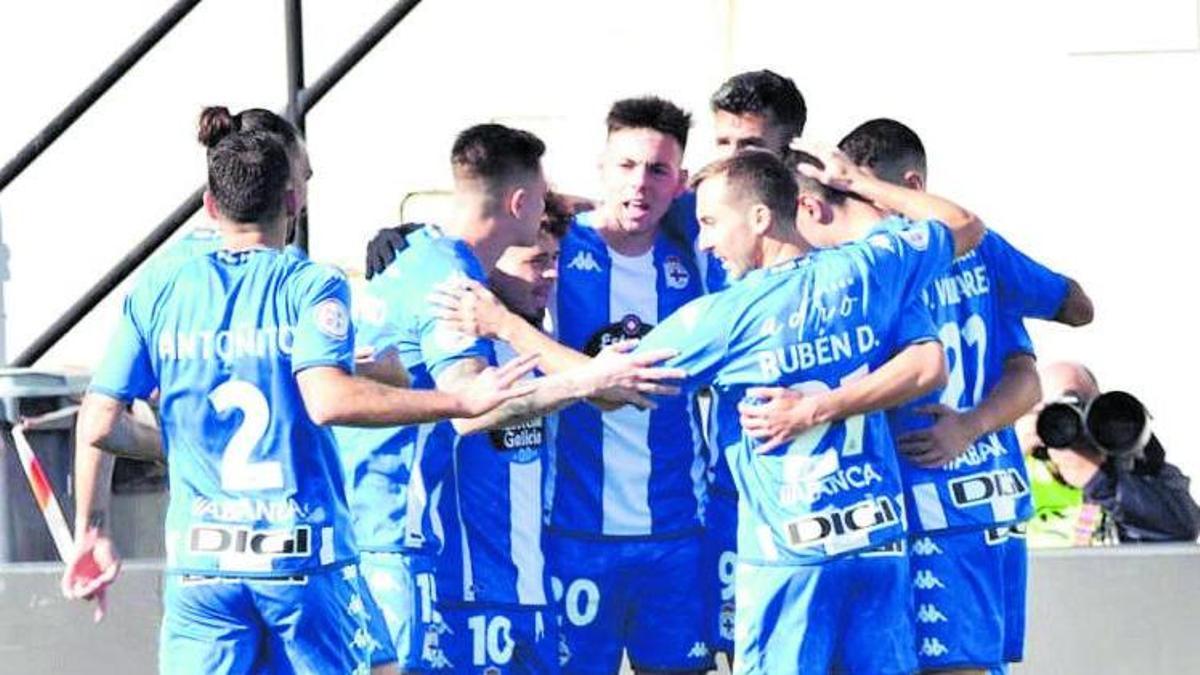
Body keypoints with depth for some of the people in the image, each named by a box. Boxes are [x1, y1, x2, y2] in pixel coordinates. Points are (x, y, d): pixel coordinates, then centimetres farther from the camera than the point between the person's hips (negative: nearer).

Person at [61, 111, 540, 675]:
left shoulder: (156, 291, 5)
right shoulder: (311, 285, -4)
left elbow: (99, 426, 2)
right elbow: (327, 400, -21)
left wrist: (91, 528, 19)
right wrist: (464, 403, -18)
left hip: (199, 564, 2)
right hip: (305, 556, -2)